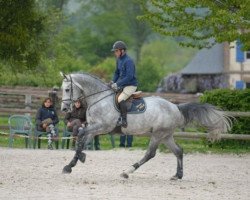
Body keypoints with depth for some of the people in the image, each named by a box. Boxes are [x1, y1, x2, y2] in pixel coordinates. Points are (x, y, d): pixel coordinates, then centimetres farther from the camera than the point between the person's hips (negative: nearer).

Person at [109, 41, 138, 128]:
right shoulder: (119, 60, 9)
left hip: (131, 85, -10)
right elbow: (117, 72, 22)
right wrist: (113, 81, 3)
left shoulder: (128, 61, -20)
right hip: (122, 84, 10)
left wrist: (117, 84, -25)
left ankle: (124, 120, -26)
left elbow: (129, 77, -27)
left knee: (120, 99, -29)